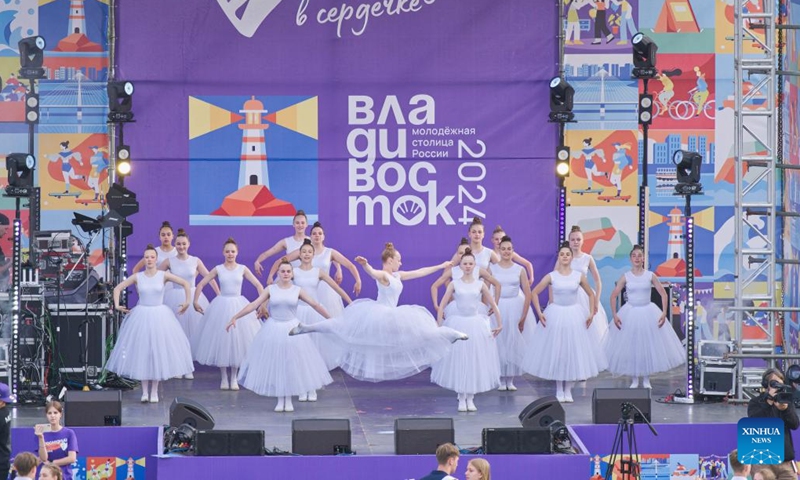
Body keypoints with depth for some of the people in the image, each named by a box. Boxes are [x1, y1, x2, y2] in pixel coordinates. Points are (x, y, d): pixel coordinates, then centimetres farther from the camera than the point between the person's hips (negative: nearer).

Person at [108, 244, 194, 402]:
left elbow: (185, 283, 0)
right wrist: (117, 305, -2)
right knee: (142, 353, 0)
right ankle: (144, 392, 6)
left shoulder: (163, 275, -2)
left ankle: (154, 391, 10)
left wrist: (187, 302, -1)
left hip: (159, 316, 0)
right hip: (141, 316, 1)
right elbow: (118, 288, 6)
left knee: (158, 352, 1)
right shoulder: (137, 277, 0)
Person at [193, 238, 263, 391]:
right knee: (221, 341, 2)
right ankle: (223, 378, 12)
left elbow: (258, 285, -1)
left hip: (239, 306, 0)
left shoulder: (243, 269, 0)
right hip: (222, 306, 0)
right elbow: (201, 284, 3)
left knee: (237, 341, 2)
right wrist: (196, 301, -4)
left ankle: (234, 378, 12)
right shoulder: (218, 269, 0)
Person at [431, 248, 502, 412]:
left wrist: (500, 324, 3)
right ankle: (461, 399, 9)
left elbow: (494, 306, 8)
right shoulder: (454, 284, -1)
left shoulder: (480, 285, 3)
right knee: (458, 361, 0)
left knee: (475, 361, 3)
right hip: (459, 324, -1)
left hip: (476, 325, 1)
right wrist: (439, 325, -8)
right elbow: (441, 306, -1)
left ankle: (470, 399, 13)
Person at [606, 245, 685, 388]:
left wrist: (664, 313, -10)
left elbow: (663, 294, -1)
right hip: (630, 313, 0)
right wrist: (614, 315, -8)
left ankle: (646, 379, 14)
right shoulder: (626, 277, -3)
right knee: (631, 346, 2)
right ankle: (634, 380, 12)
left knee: (649, 345, 3)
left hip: (648, 313, 0)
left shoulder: (650, 276, -3)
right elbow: (614, 296, 0)